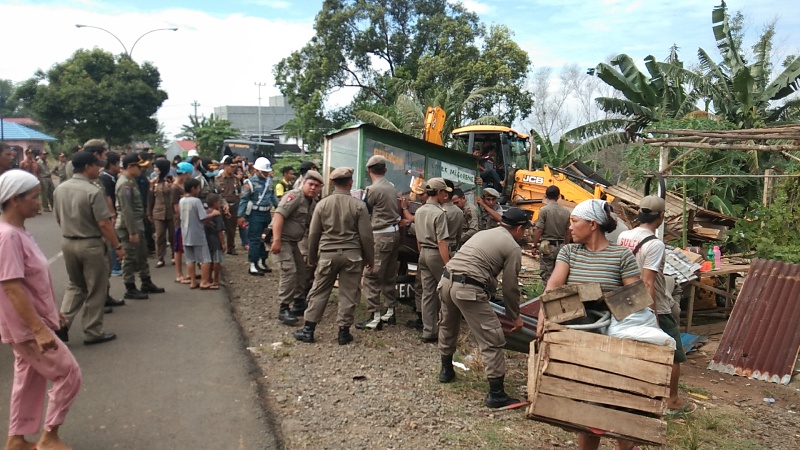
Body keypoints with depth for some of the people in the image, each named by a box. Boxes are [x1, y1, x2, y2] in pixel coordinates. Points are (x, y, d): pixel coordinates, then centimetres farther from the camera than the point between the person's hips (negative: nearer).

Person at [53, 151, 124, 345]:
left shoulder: (59, 189, 3)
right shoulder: (93, 191, -20)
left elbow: (59, 219, 13)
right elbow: (104, 223, -21)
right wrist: (117, 246, -12)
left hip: (67, 243, 7)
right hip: (91, 244, -7)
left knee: (75, 286, 23)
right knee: (96, 291, 8)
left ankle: (62, 323, 11)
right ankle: (93, 332, 16)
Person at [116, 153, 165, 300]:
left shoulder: (131, 181, 12)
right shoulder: (125, 184, -19)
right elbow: (126, 210, -23)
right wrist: (132, 232, -23)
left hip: (138, 224, 10)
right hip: (129, 226, -10)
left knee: (142, 255, 17)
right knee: (130, 258, 0)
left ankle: (146, 284, 29)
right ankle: (130, 289, 10)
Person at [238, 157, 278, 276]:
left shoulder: (269, 181, 9)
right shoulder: (250, 183, -11)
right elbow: (243, 200, -11)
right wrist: (241, 216, -14)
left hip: (267, 213, 7)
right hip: (255, 214, -7)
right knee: (255, 239, -5)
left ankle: (262, 262, 26)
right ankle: (253, 266, 1)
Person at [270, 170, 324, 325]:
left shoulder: (313, 203, 11)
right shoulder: (294, 196, -15)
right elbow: (279, 215, -25)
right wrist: (276, 240, -32)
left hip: (293, 241, 9)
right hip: (281, 239, -9)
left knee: (302, 271, 14)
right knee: (289, 271, -17)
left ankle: (299, 303, 28)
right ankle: (284, 309, -10)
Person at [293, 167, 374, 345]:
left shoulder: (322, 204, -1)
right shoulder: (359, 205, -6)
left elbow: (313, 234, 3)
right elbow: (366, 235, -4)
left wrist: (311, 257, 16)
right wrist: (369, 258, 7)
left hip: (328, 254, 1)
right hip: (352, 254, -1)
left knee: (319, 292, 11)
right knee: (348, 294, 7)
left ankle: (308, 329, 15)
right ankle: (344, 332, 12)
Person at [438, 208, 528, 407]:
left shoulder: (484, 233, 24)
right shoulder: (513, 247, 3)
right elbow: (510, 287, 3)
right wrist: (515, 316, 16)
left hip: (446, 280, 9)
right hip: (468, 289, -8)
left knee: (448, 327, 29)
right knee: (492, 340, 0)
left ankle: (446, 370, 47)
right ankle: (496, 394, 4)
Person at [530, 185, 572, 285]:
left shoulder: (544, 210, -12)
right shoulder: (566, 211, 3)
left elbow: (539, 230, -13)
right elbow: (567, 232, 7)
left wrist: (535, 246, -4)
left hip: (547, 246, -5)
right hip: (561, 246, 5)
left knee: (546, 274, 2)